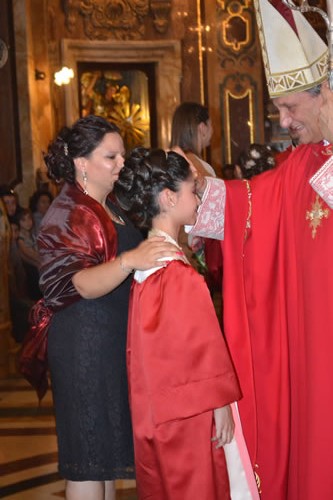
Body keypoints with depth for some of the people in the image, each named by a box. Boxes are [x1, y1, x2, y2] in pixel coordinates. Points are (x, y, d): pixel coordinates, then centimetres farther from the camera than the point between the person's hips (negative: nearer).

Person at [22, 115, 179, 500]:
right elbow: (78, 283, -27)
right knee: (88, 449, -3)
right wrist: (129, 260, -41)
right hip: (84, 344, -9)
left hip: (115, 340, 9)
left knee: (107, 443, 15)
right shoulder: (67, 215, -14)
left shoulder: (110, 208, 14)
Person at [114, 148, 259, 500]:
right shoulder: (181, 276, -23)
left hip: (157, 406, 9)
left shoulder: (144, 262, 4)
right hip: (188, 410, -9)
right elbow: (203, 349, -18)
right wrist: (221, 407, -11)